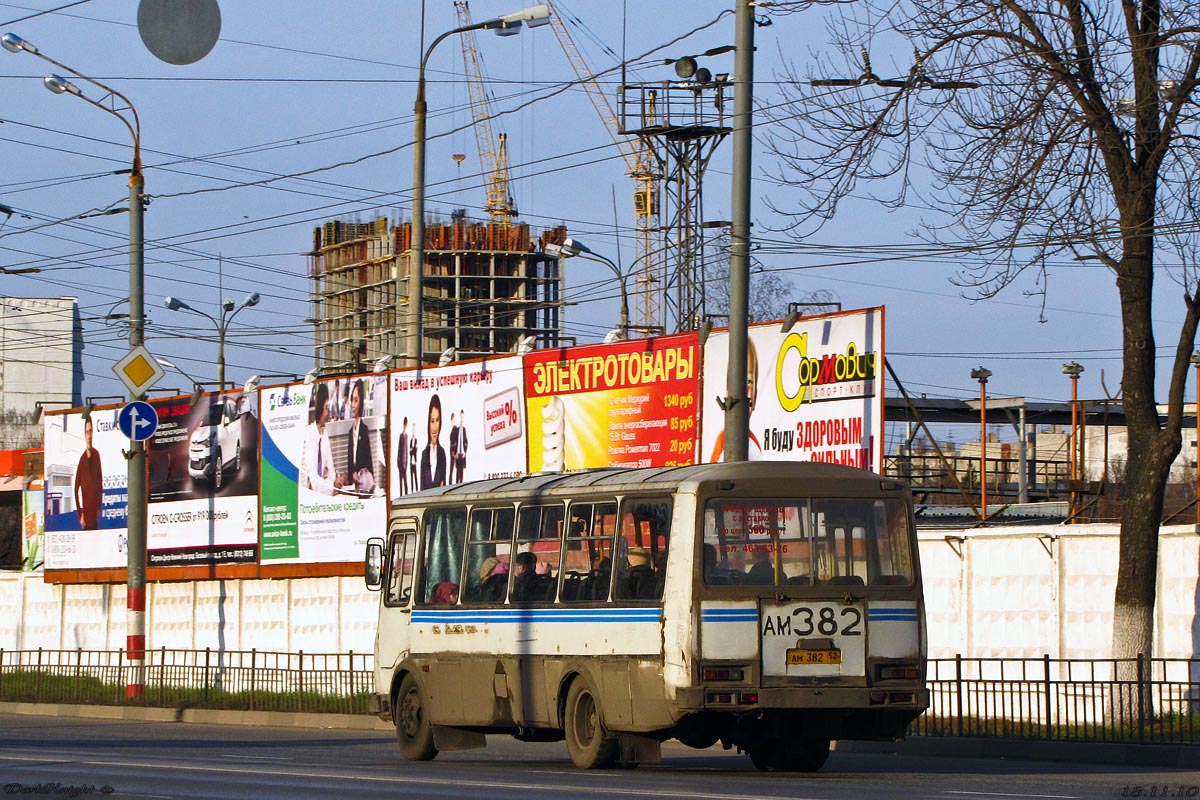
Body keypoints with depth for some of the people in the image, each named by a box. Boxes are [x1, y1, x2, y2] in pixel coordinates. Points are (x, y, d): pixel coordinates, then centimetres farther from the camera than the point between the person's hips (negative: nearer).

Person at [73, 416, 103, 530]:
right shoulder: (82, 460, -8)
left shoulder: (97, 455, 1)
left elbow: (100, 482, 10)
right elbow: (76, 489, -4)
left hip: (95, 514, 3)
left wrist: (99, 507, 6)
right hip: (86, 514, -3)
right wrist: (80, 515, -7)